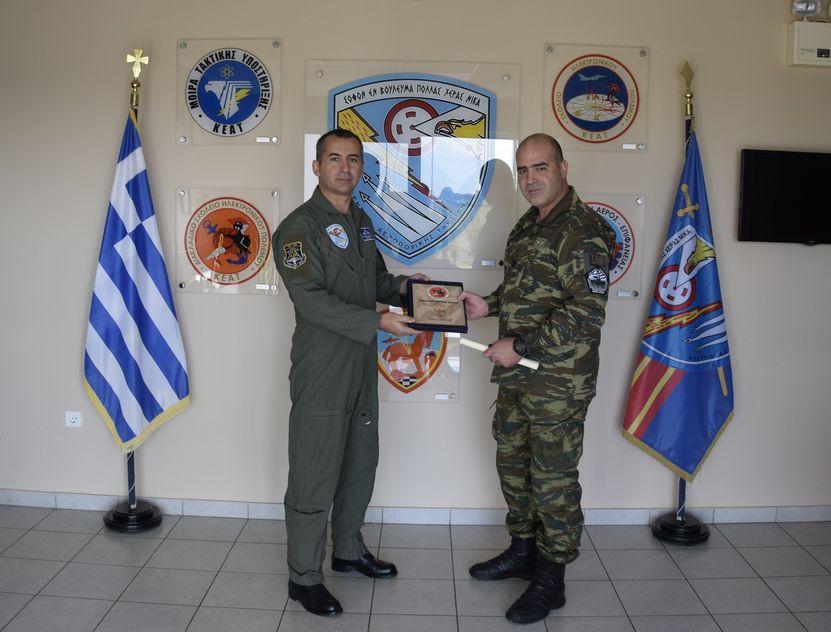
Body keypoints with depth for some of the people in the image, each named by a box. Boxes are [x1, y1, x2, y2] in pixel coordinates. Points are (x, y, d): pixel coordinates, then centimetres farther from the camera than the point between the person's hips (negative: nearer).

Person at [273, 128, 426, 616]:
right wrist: (378, 321, -25)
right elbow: (312, 300, -22)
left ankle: (349, 550, 37)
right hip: (321, 374, -8)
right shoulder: (299, 226, -12)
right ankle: (304, 577, 17)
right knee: (315, 477, 1)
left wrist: (400, 285, 4)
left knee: (361, 465, 18)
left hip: (362, 366, 8)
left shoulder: (362, 222, 13)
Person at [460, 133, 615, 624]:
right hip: (517, 374, 9)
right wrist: (489, 306, 8)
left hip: (558, 381, -9)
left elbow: (586, 313, -24)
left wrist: (520, 346, -22)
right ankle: (523, 550, 38)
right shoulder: (528, 227, 13)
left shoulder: (583, 232, -17)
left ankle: (552, 579, 19)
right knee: (513, 464, 19)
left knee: (552, 478, 2)